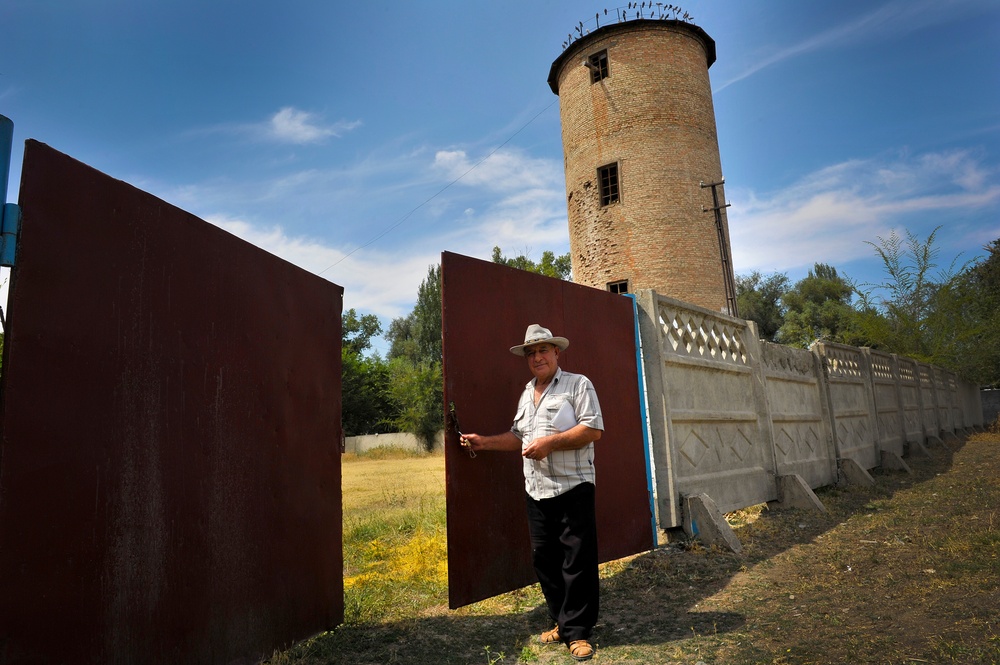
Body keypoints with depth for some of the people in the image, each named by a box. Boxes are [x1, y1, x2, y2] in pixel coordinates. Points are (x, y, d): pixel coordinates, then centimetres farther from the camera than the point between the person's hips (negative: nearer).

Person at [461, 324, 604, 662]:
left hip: (572, 489, -6)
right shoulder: (527, 393, 17)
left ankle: (578, 631, 12)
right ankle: (561, 623, 27)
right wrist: (484, 442, 11)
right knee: (544, 560, 12)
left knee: (577, 562, -1)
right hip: (536, 492, 7)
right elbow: (518, 436, 23)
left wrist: (550, 442, -19)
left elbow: (593, 430, -14)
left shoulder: (578, 384, -4)